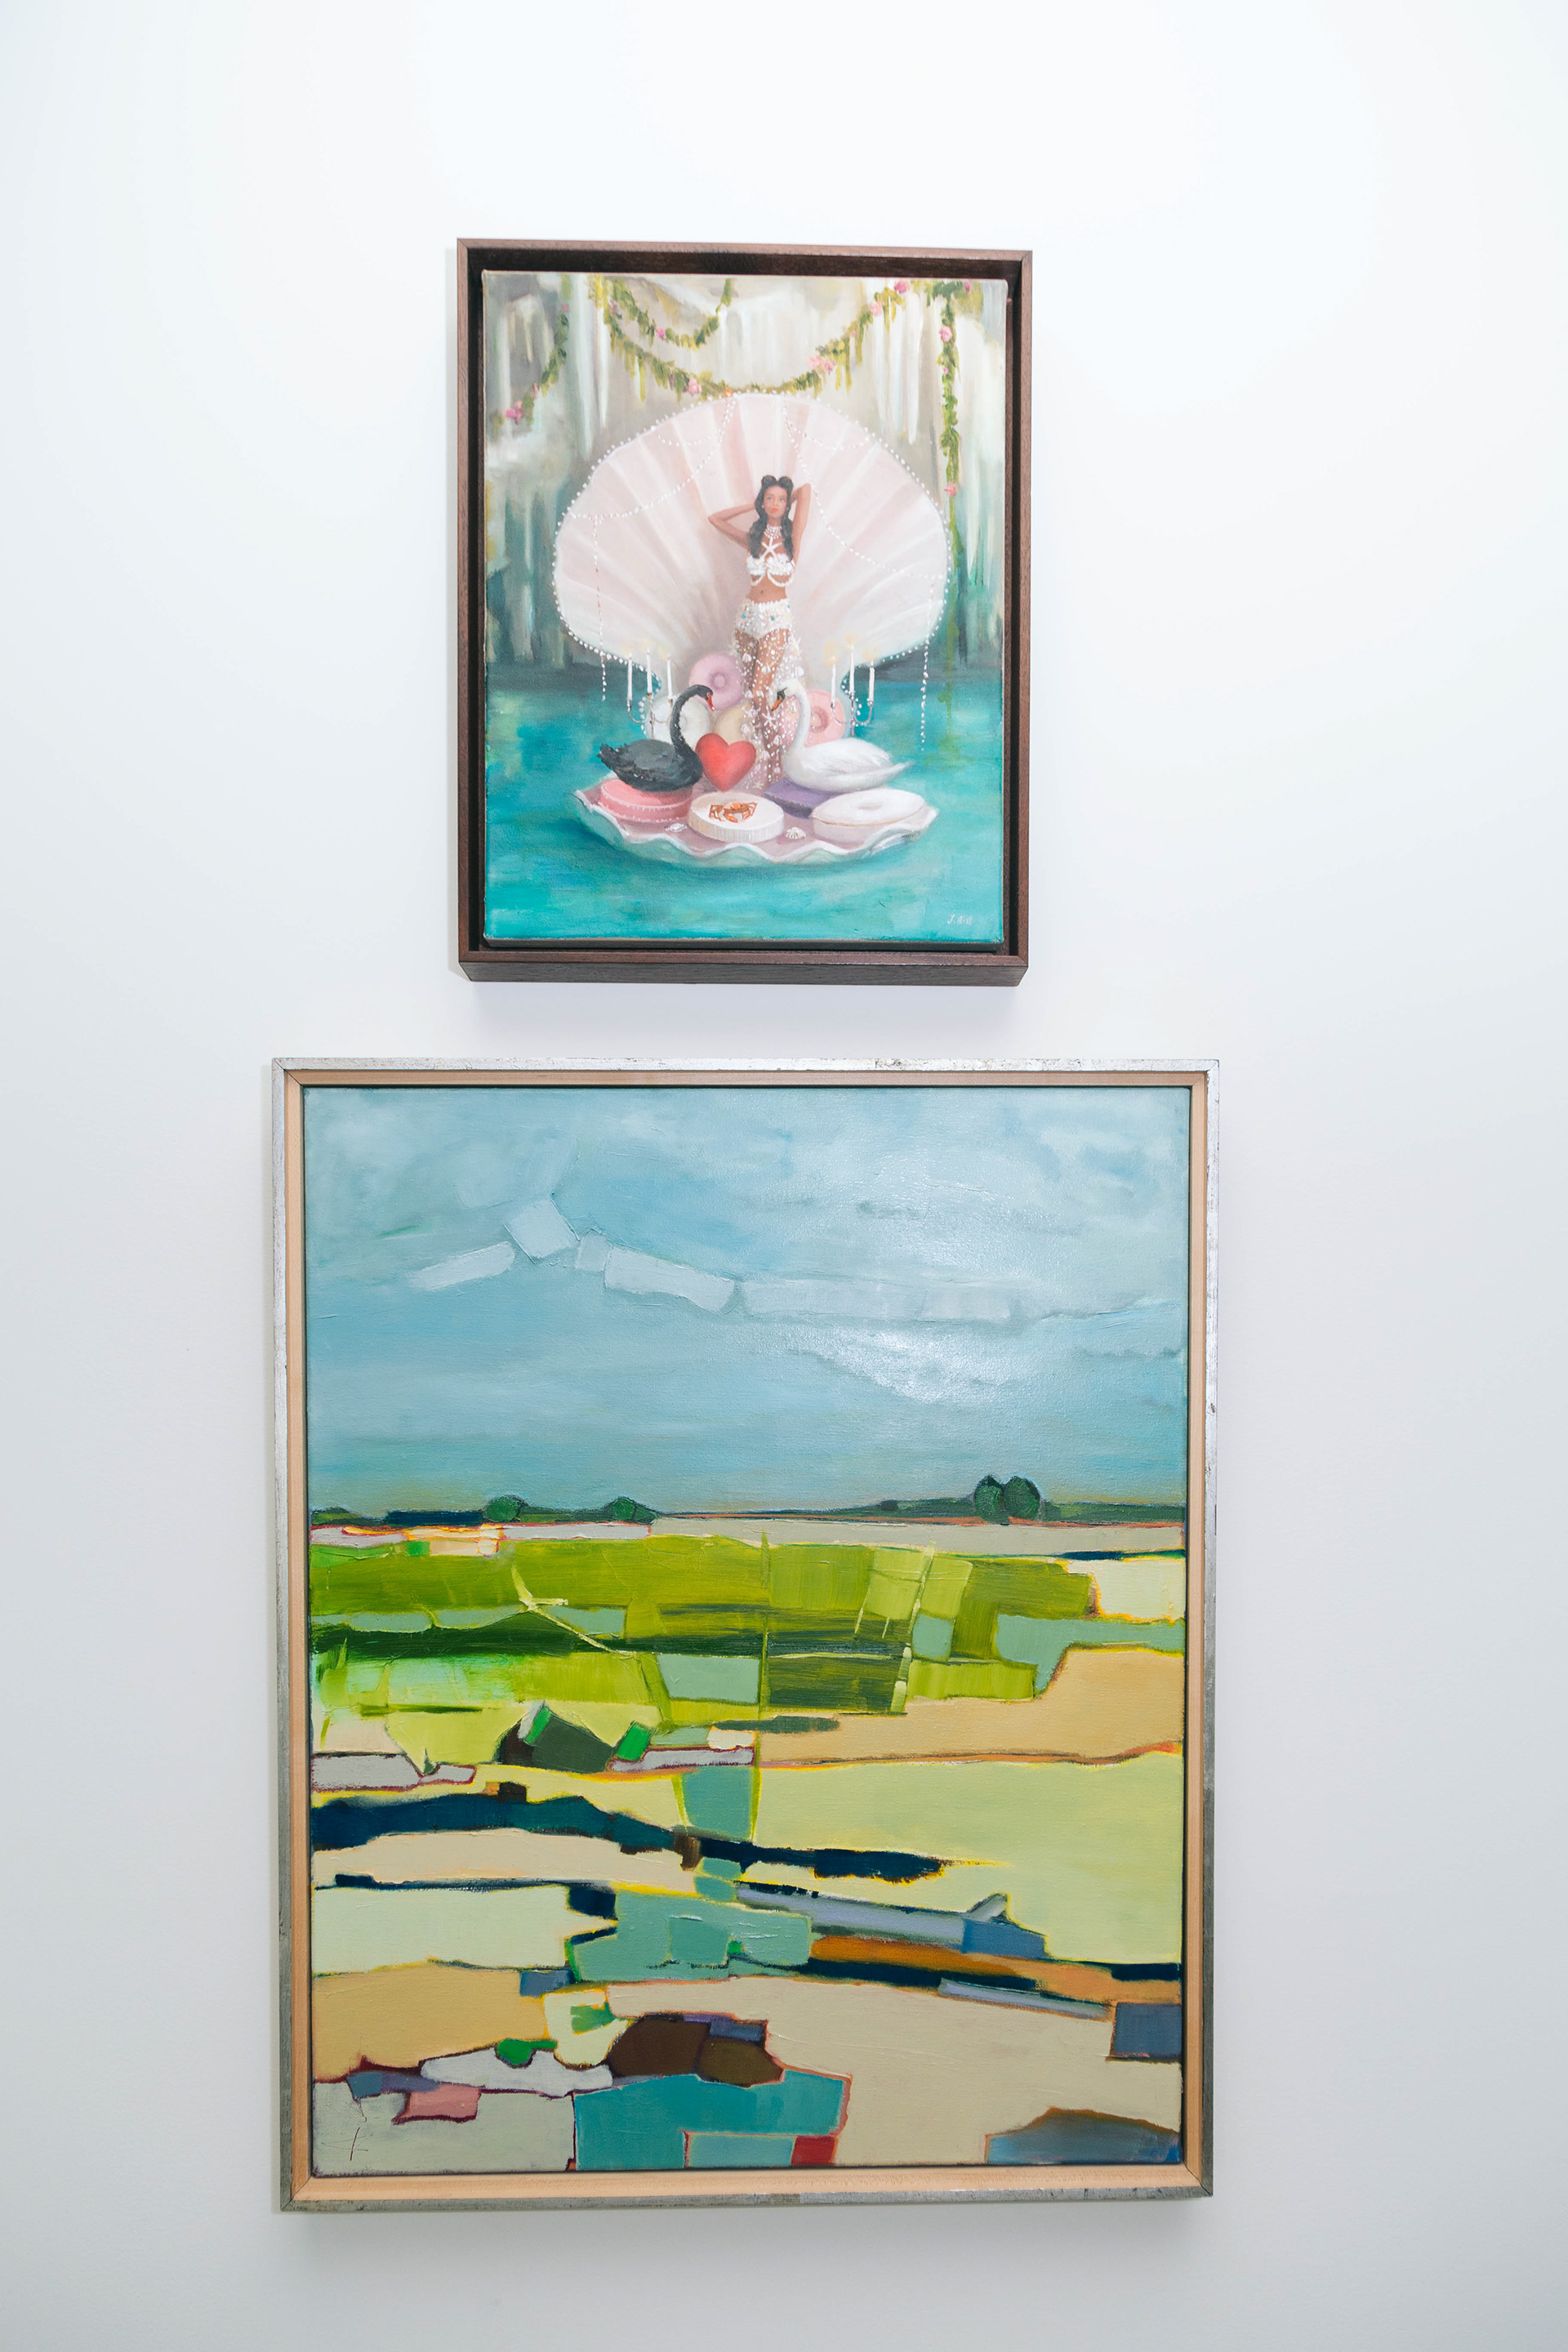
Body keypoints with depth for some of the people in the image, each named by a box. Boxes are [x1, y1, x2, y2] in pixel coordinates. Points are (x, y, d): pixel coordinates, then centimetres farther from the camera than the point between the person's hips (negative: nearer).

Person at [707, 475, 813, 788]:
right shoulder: (752, 537, 10)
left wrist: (787, 501, 13)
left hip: (776, 620, -5)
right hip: (748, 615, 5)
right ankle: (767, 758, 14)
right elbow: (715, 518, 20)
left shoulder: (792, 536, 0)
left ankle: (777, 762, -3)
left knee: (759, 695, -14)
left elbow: (806, 489, -4)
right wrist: (750, 505, 17)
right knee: (752, 694, 5)